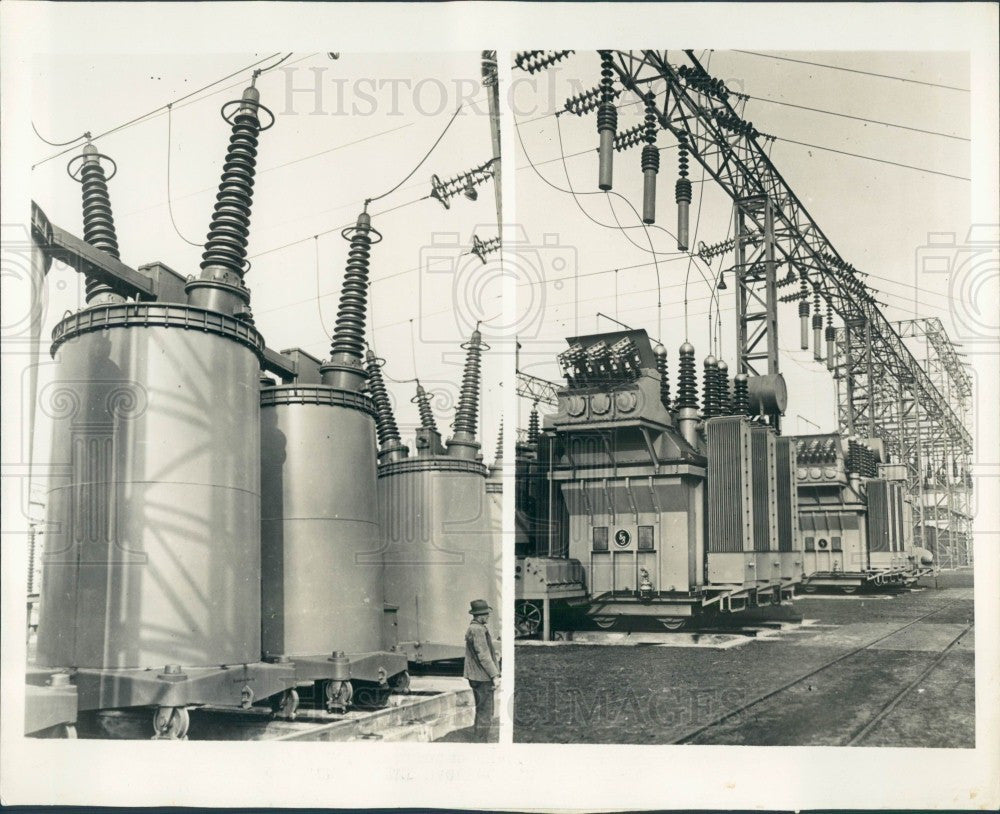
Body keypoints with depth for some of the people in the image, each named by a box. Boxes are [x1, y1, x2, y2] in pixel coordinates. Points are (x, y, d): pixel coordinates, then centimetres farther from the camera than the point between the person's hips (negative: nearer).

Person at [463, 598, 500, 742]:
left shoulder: (473, 628, 14)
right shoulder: (478, 630, -19)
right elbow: (483, 656, -21)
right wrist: (494, 676, -18)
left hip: (476, 677, 11)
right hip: (482, 678, -11)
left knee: (481, 712, 18)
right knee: (485, 714, -5)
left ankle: (479, 740, 26)